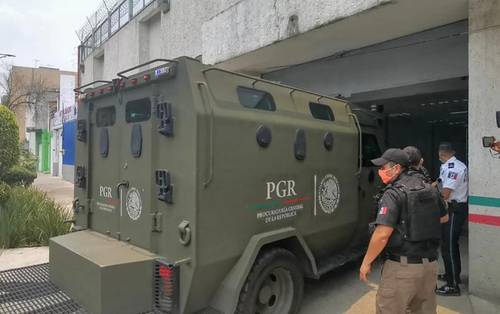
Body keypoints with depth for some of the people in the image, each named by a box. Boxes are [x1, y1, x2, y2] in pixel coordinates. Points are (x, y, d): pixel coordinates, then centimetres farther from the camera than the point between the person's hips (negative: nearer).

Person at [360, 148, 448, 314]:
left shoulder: (393, 194, -16)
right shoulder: (430, 189, 6)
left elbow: (382, 234, -22)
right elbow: (443, 218, 23)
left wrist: (366, 262, -13)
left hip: (402, 266, -8)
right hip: (430, 263, 8)